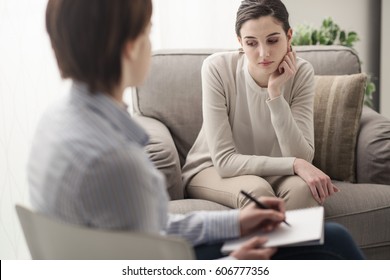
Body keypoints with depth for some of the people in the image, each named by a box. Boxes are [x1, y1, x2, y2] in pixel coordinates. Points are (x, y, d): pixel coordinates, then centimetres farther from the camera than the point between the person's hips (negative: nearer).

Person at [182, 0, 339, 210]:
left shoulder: (301, 73, -15)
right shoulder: (217, 68, -23)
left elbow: (302, 157, -22)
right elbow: (224, 161, -24)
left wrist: (275, 93, -30)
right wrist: (294, 164, -33)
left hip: (267, 172, 3)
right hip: (211, 170, -2)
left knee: (302, 187, -30)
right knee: (257, 190, -34)